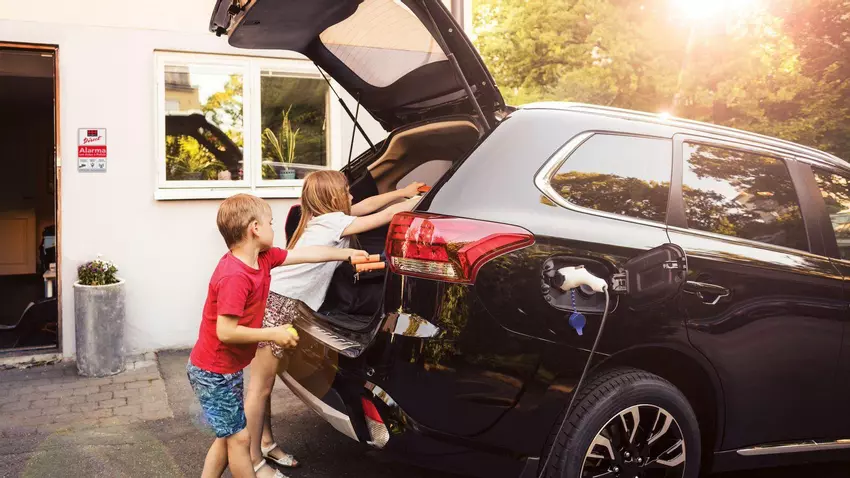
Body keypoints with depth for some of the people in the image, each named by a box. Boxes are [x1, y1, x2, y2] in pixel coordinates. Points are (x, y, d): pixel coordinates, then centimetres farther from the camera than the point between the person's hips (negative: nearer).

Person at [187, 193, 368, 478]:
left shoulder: (262, 257, -2)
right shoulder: (234, 277, -29)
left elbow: (306, 254, 8)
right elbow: (226, 332, -30)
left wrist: (347, 254, 15)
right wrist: (273, 334, -21)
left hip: (227, 368, 9)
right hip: (214, 371, -9)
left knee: (228, 436, 18)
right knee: (239, 438, 3)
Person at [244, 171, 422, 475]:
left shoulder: (323, 219, 14)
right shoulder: (333, 222, -12)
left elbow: (366, 205, 22)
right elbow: (385, 216, -10)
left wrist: (404, 192, 24)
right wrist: (422, 199, 0)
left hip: (278, 301, 10)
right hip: (274, 303, -10)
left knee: (265, 383, 19)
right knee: (261, 387, -1)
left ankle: (266, 443, 31)